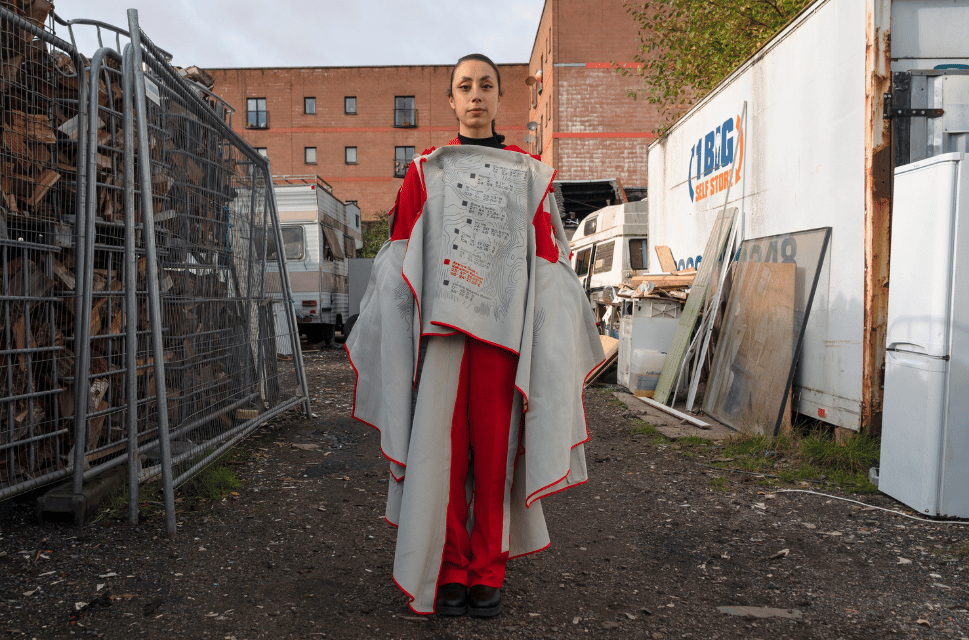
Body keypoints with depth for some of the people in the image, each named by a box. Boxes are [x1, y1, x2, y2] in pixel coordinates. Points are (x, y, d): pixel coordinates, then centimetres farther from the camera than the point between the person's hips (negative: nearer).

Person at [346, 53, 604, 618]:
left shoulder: (530, 176, 13)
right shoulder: (425, 173, 13)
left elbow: (550, 265, 10)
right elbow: (398, 265, 10)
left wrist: (563, 334, 4)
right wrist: (387, 339, 4)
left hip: (504, 332, 0)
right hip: (441, 330, 0)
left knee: (495, 451, 3)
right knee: (441, 452, 1)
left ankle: (488, 572, 17)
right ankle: (449, 572, 15)